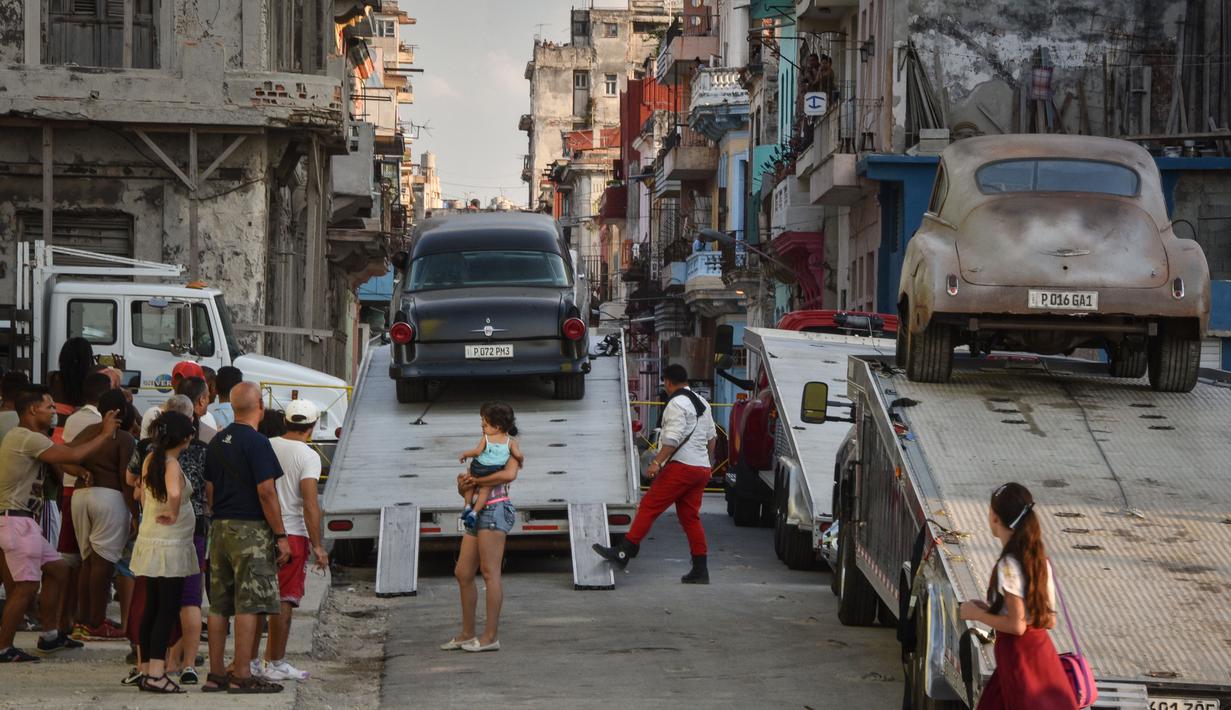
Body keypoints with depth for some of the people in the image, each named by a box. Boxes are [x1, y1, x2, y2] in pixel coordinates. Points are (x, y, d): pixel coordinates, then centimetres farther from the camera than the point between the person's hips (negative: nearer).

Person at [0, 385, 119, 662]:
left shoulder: (23, 437, 18)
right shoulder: (27, 439, -16)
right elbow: (73, 455, -18)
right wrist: (105, 434, -7)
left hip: (25, 521, 11)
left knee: (58, 569, 16)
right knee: (27, 586, -10)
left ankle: (50, 635, 22)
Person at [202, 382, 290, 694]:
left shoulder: (217, 442, 12)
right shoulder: (256, 443, -12)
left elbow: (209, 489, 15)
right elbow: (266, 492, -16)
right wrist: (281, 536, -11)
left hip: (220, 528, 8)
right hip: (251, 529, -8)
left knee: (219, 606, 9)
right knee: (248, 605, -6)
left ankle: (215, 674, 12)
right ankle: (242, 676, -7)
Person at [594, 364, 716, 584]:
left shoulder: (676, 404, -9)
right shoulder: (702, 403, 19)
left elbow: (673, 438, -20)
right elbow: (711, 437, 24)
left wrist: (657, 462, -23)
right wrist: (708, 460, 34)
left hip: (681, 466, -9)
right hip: (701, 469, 9)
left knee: (649, 507, -9)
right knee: (690, 518, 11)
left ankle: (623, 552, -15)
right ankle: (700, 571, 8)